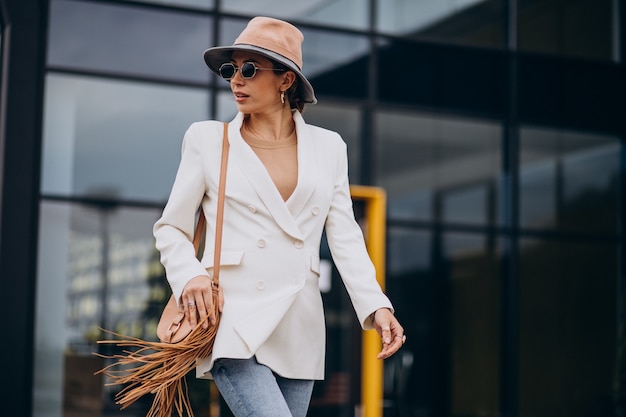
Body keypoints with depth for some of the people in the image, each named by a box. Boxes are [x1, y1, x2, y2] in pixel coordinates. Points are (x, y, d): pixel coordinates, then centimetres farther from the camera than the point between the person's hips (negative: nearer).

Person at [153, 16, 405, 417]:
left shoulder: (327, 146, 12)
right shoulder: (207, 139, 6)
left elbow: (345, 236, 7)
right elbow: (171, 228, 9)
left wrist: (376, 306, -8)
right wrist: (189, 276, -12)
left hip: (300, 330, 3)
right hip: (232, 321, -3)